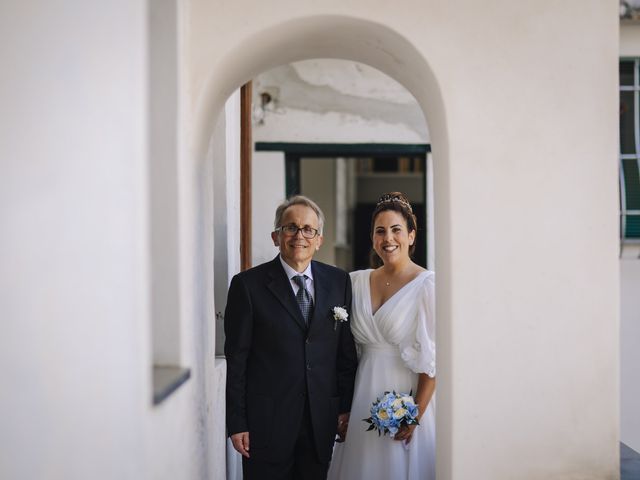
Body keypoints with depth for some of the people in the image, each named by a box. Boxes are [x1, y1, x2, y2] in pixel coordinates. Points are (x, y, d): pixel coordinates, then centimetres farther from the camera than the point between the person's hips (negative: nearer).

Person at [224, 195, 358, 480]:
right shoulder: (248, 285, -4)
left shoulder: (338, 282, 7)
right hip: (267, 422, -3)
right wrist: (236, 423, -7)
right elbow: (236, 358, -4)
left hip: (322, 422, 3)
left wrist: (346, 408, 6)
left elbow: (346, 351, 10)